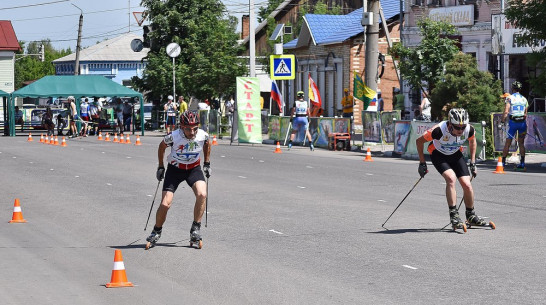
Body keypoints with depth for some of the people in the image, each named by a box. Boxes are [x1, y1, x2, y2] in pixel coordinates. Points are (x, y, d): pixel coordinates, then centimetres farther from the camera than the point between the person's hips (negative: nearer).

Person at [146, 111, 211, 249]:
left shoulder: (203, 135, -19)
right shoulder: (173, 137, -25)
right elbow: (162, 146, -2)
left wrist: (207, 163, 9)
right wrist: (160, 167, 3)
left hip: (194, 168, 1)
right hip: (175, 169, -1)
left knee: (202, 194, -26)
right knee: (165, 204, -11)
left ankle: (195, 229, -10)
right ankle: (157, 231, 17)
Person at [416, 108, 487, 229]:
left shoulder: (469, 129, -24)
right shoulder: (439, 130, -35)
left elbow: (472, 141, 3)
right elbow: (419, 141, -19)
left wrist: (473, 162, 3)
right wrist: (422, 163, -13)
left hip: (455, 154, 3)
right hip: (438, 155, -3)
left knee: (467, 184, -8)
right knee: (451, 178, -28)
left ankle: (471, 216, 15)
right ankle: (454, 215, -21)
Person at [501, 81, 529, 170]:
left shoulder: (510, 98, -3)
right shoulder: (524, 99, 8)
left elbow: (506, 111, -13)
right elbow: (525, 113, 10)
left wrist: (502, 121, -3)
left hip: (512, 122, -3)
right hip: (522, 122, 3)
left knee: (507, 143, 5)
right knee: (521, 143, 8)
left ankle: (503, 161, 7)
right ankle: (522, 163, 4)